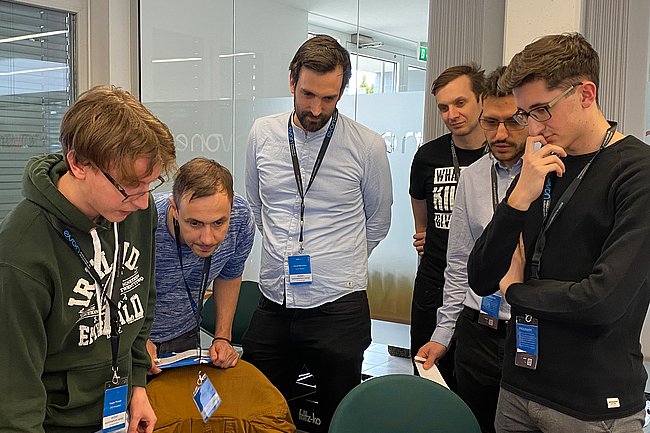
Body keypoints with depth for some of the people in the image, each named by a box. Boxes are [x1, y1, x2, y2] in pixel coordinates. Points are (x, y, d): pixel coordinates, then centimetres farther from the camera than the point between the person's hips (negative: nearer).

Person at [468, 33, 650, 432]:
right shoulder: (541, 168, 5)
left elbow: (604, 300, -23)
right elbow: (480, 280, 0)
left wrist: (516, 288, -5)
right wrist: (520, 199, -16)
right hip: (518, 391, 5)